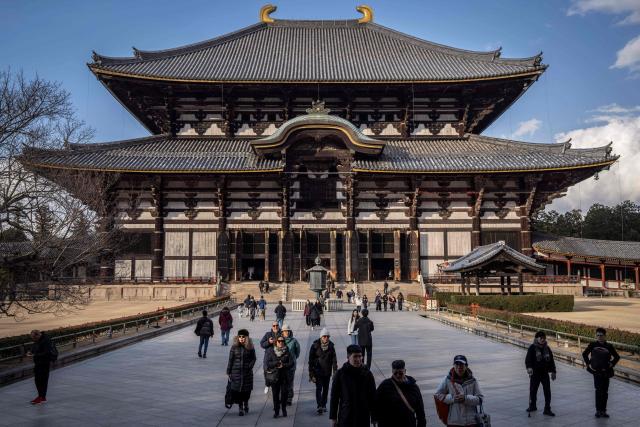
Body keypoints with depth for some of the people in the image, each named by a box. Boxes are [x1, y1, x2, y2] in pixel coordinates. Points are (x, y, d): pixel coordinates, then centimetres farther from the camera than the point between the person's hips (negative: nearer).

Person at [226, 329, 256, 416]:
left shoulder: (250, 347, -1)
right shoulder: (234, 347, -2)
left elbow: (253, 359, 7)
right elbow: (230, 360, 1)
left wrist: (250, 367, -8)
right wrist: (228, 372, 0)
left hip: (247, 372, 0)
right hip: (236, 372, 0)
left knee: (246, 390, 7)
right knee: (237, 390, 0)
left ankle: (246, 404, 34)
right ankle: (240, 408, 14)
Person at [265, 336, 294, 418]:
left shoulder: (287, 351, 2)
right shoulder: (270, 351, 1)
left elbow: (291, 363, -2)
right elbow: (267, 363, -6)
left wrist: (283, 365, -16)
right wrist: (278, 362, -14)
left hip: (285, 376, 0)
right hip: (274, 376, 0)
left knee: (284, 393, 3)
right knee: (275, 394, 2)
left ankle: (284, 409, 20)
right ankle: (276, 411, 13)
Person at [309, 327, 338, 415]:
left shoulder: (331, 346, -1)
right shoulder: (315, 346, -10)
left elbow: (334, 359, 3)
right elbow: (311, 359, -7)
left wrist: (335, 371, -4)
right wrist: (311, 373, -10)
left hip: (327, 372, 4)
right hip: (318, 371, -3)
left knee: (326, 388, 12)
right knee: (319, 388, -12)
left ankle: (323, 405, 25)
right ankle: (319, 406, -17)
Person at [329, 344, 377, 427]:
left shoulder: (367, 374, -3)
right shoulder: (340, 374, -7)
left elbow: (372, 397, 3)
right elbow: (334, 397, -1)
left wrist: (373, 417, 3)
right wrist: (333, 417, -1)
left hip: (363, 417, 2)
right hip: (345, 417, -1)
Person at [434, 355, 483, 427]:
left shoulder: (472, 380, 1)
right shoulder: (448, 380, -2)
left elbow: (480, 399, -1)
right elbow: (438, 395, 2)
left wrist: (466, 398, -17)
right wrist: (452, 398, -12)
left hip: (471, 421, 1)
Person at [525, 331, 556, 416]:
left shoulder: (547, 348, 6)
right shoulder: (532, 348, -8)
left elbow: (551, 360, 14)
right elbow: (528, 359, -15)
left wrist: (553, 371, 12)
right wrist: (529, 368, -30)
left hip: (545, 373, 3)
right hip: (535, 373, -3)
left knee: (547, 391, 0)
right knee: (533, 390, 8)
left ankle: (547, 409, 9)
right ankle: (532, 406, 28)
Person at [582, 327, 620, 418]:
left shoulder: (609, 346, -1)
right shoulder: (593, 345, -3)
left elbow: (617, 356, 10)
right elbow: (584, 354, 8)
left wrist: (611, 364, -2)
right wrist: (588, 364, 1)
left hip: (606, 372, 2)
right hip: (596, 371, -2)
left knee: (605, 392, 8)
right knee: (598, 390, -2)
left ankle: (603, 410, 19)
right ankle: (598, 410, 8)